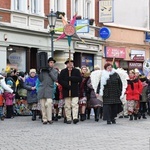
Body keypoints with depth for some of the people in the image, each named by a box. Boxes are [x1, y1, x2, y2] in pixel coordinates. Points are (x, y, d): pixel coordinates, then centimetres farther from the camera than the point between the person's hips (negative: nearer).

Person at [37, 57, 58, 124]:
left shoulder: (55, 71, 11)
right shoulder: (43, 70, 10)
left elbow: (55, 79, -5)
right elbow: (40, 80, 7)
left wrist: (50, 72, -9)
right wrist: (40, 73, -7)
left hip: (49, 89, -1)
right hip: (42, 89, 1)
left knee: (49, 103, -18)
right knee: (43, 105, -1)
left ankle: (49, 119, -15)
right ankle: (44, 119, 5)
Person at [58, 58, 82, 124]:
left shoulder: (76, 71, 8)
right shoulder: (63, 71, 9)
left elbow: (80, 79, -4)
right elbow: (60, 80, 1)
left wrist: (70, 78, -11)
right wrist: (66, 85, -12)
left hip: (75, 91, -1)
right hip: (66, 91, 1)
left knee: (75, 105, -9)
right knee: (67, 106, 2)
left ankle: (75, 118, -14)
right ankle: (68, 119, 6)